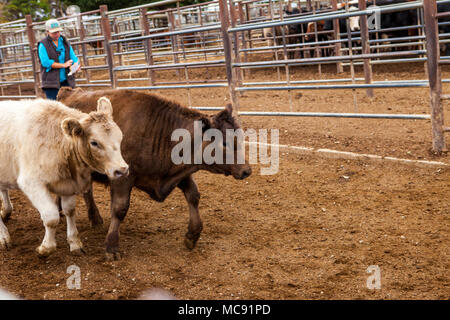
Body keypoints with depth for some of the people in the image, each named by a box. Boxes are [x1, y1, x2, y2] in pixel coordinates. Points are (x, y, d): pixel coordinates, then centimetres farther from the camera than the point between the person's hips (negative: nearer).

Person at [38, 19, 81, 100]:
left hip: (66, 81, 4)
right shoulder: (43, 45, -2)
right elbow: (45, 62, -13)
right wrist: (63, 65, -17)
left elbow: (73, 57, 7)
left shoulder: (65, 43, 13)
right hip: (51, 83, -4)